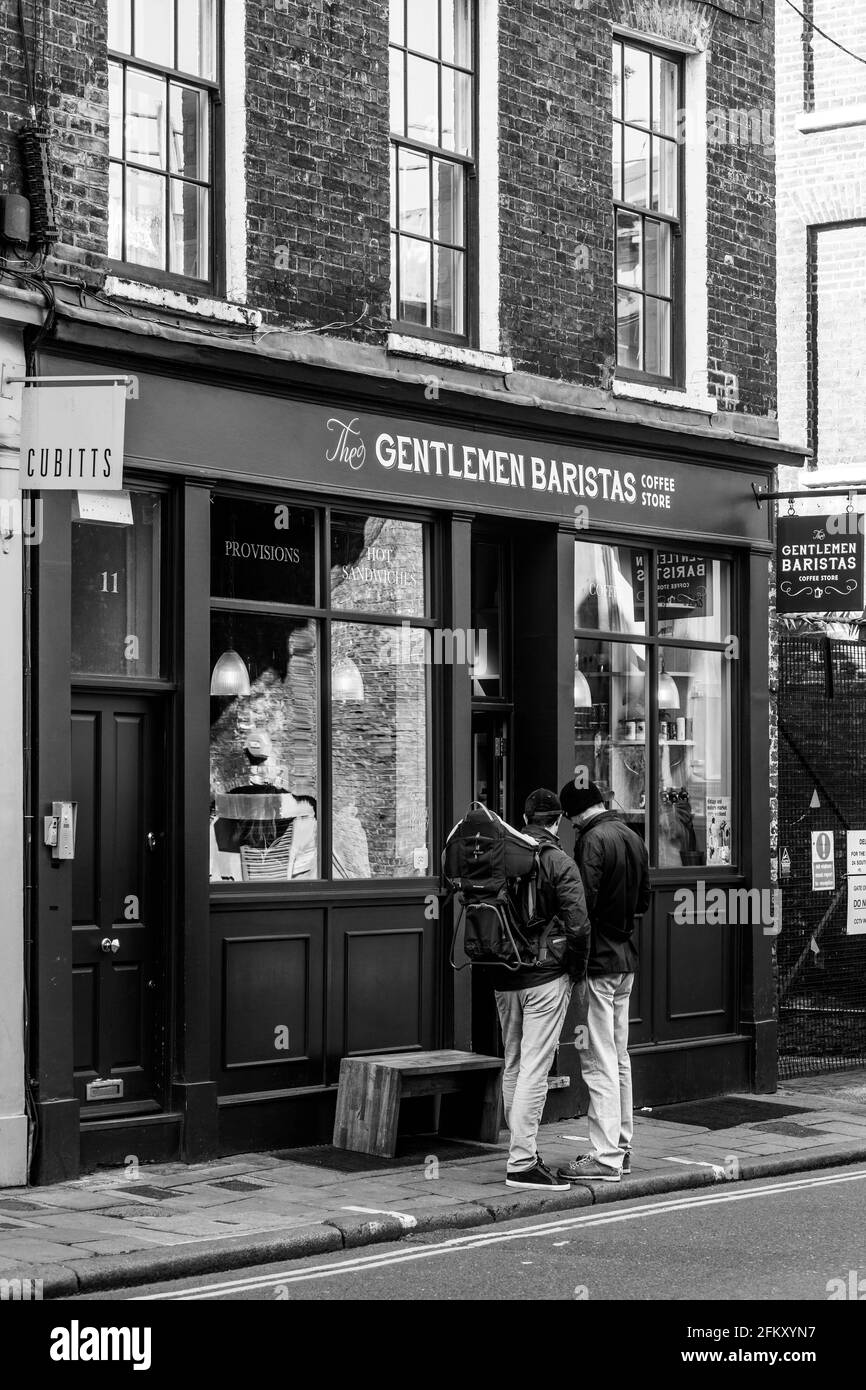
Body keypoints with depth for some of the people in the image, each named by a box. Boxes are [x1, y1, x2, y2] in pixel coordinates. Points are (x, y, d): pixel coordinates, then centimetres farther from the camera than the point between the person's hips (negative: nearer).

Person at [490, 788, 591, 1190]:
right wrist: (576, 969, -2)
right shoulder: (558, 862, -10)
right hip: (545, 977, -5)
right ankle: (522, 1162, -7)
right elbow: (577, 925, -17)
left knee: (512, 1066, 15)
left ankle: (523, 1149, 23)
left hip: (503, 977, 5)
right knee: (534, 1069, -5)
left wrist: (495, 959, 14)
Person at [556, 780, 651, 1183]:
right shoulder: (633, 838, 11)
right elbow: (643, 900, 17)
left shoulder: (593, 840, -16)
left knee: (599, 1062, -6)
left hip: (598, 959, -9)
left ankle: (605, 1158, -6)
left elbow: (583, 904, -22)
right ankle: (621, 1146, 22)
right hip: (626, 957, 9)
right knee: (620, 1058, 16)